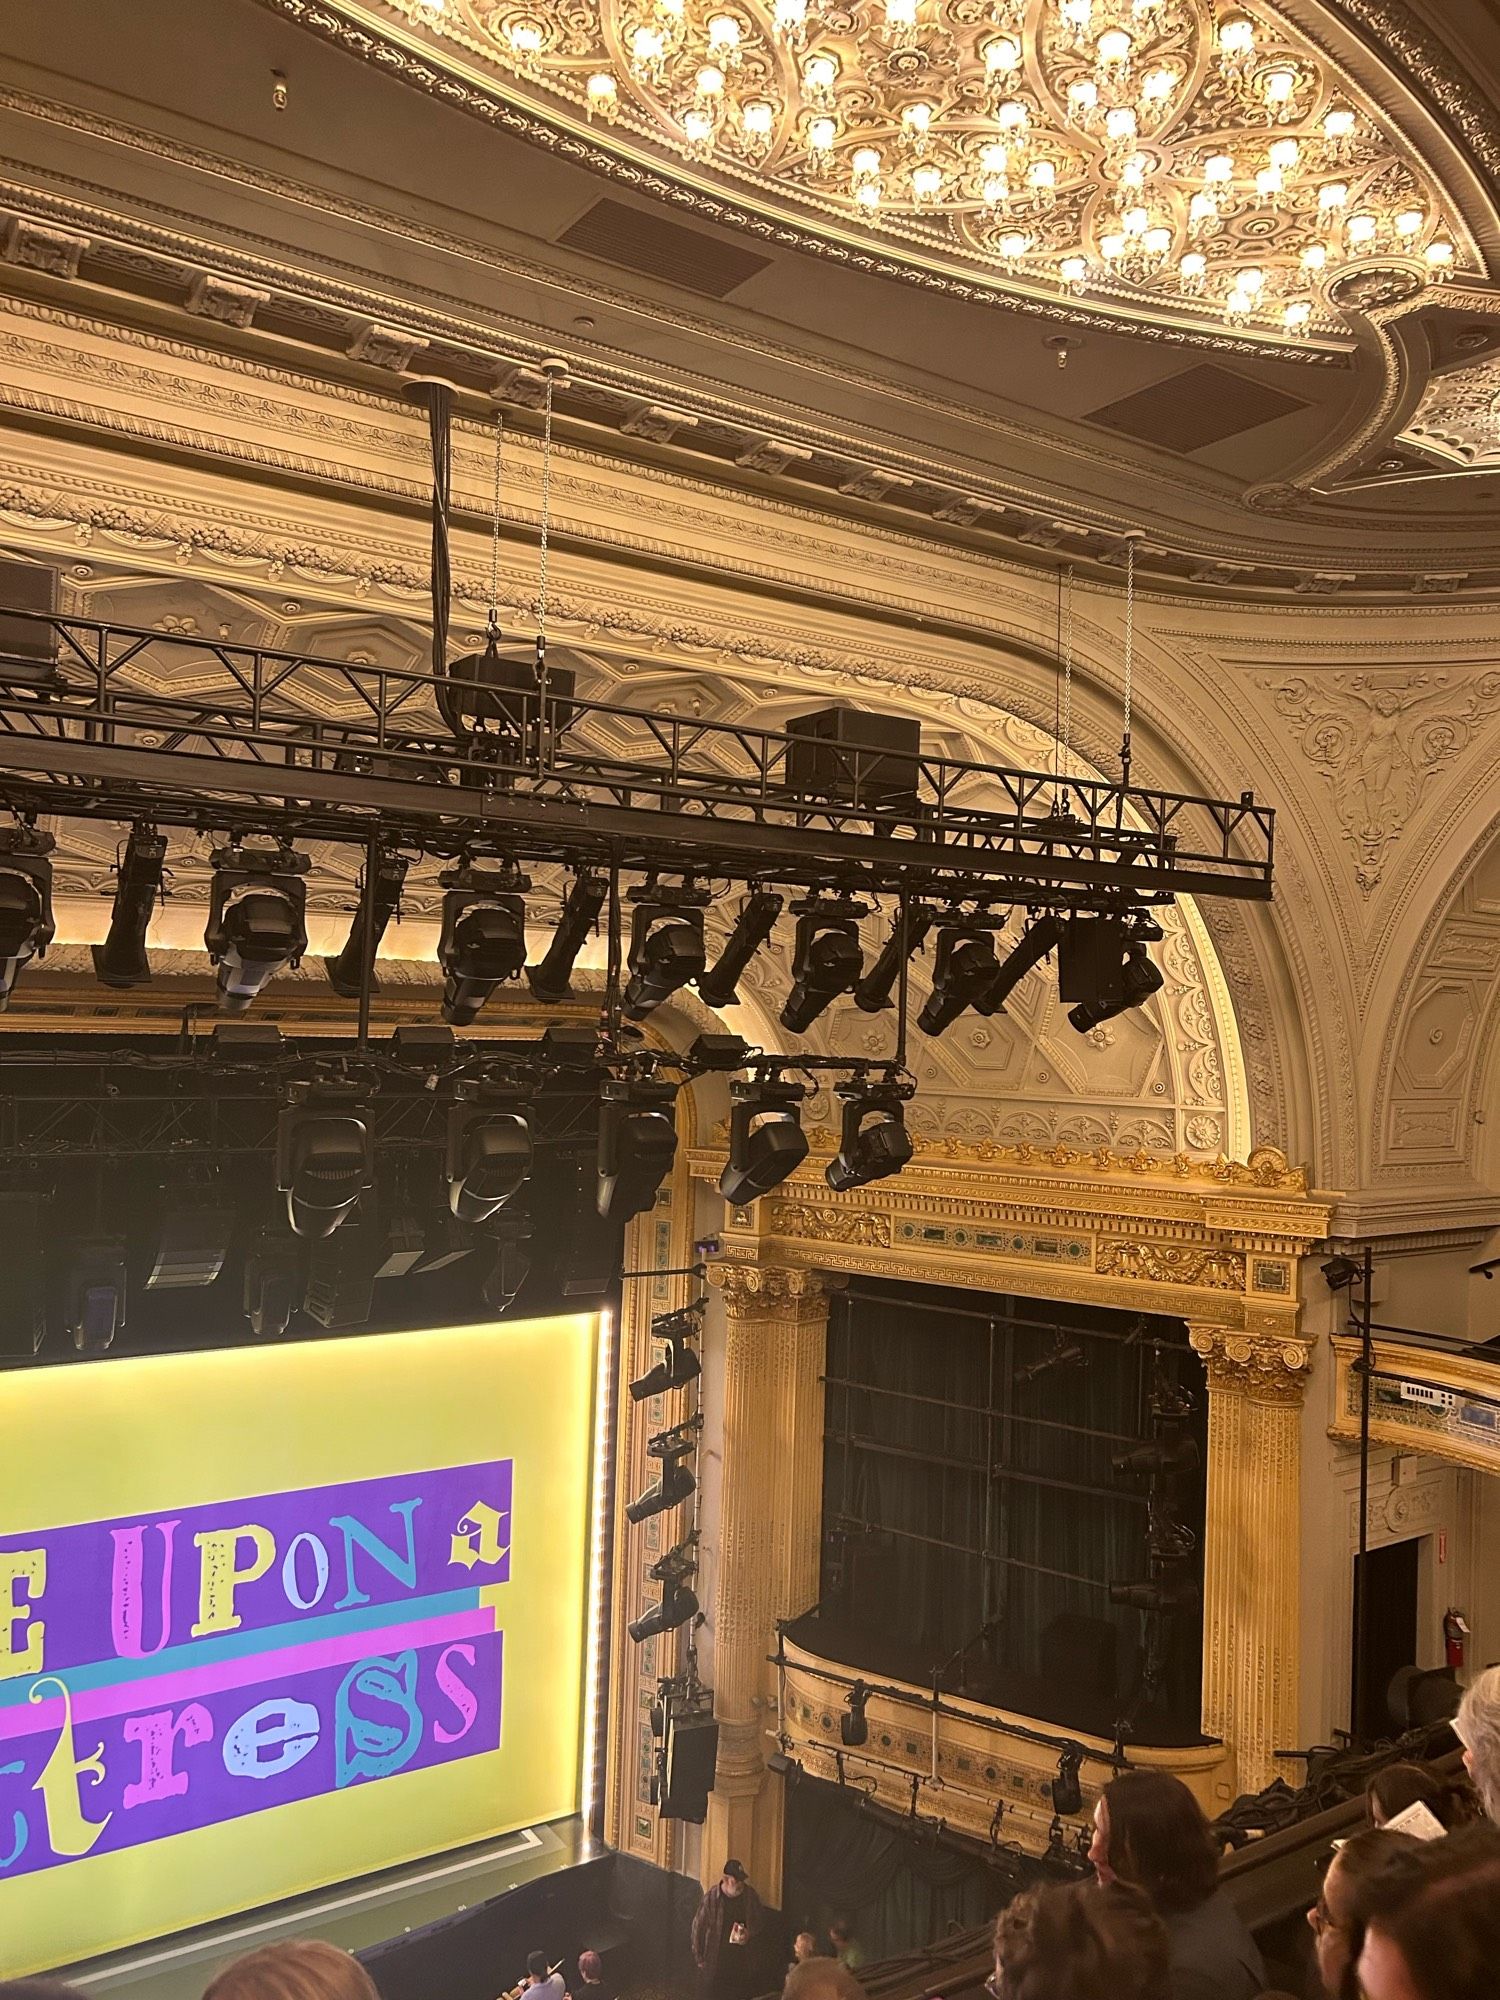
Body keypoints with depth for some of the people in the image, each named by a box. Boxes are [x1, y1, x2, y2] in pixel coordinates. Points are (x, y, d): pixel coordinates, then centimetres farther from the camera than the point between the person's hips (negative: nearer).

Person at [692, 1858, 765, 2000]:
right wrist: (699, 1958, -4)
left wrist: (750, 1933, -13)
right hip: (715, 1960, -2)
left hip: (743, 1960, 2)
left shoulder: (750, 1895, -7)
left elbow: (760, 1921, 7)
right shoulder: (712, 1898, -16)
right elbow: (698, 1927, -7)